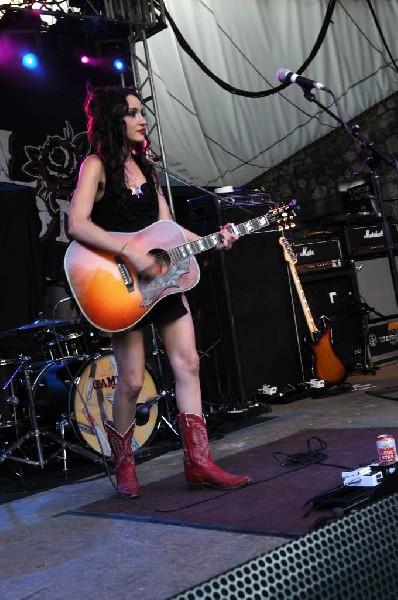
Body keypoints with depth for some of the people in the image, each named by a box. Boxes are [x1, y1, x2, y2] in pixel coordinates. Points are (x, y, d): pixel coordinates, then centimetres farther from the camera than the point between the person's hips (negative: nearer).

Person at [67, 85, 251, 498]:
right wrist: (130, 252, -28)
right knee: (132, 380, -3)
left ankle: (199, 463, 6)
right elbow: (77, 225, -20)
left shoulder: (145, 167, 16)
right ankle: (123, 467, 18)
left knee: (188, 364, 1)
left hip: (161, 276, 7)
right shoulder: (97, 166, -6)